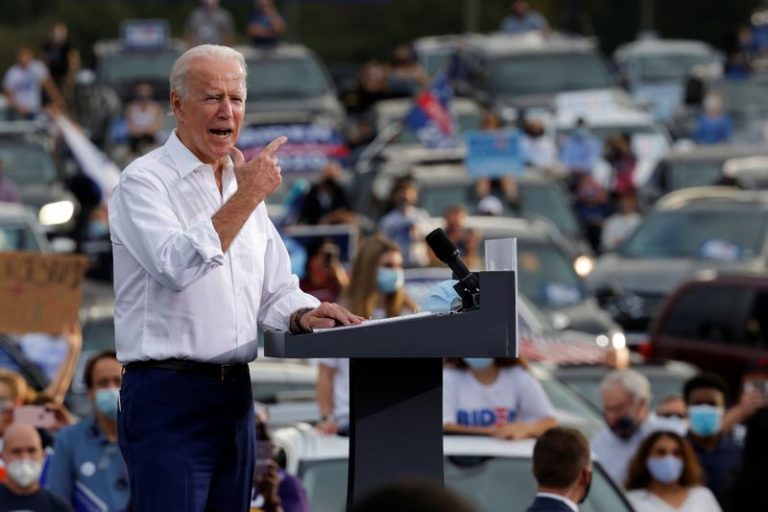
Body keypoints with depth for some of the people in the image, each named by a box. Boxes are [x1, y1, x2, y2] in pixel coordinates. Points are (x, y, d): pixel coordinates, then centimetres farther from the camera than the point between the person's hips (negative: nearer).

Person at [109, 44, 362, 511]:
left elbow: (276, 290, 20)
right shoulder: (145, 181, -6)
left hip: (234, 395, 7)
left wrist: (303, 316, -2)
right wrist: (246, 198, -20)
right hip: (168, 397, -7)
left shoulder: (244, 184, 17)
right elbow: (178, 267, -23)